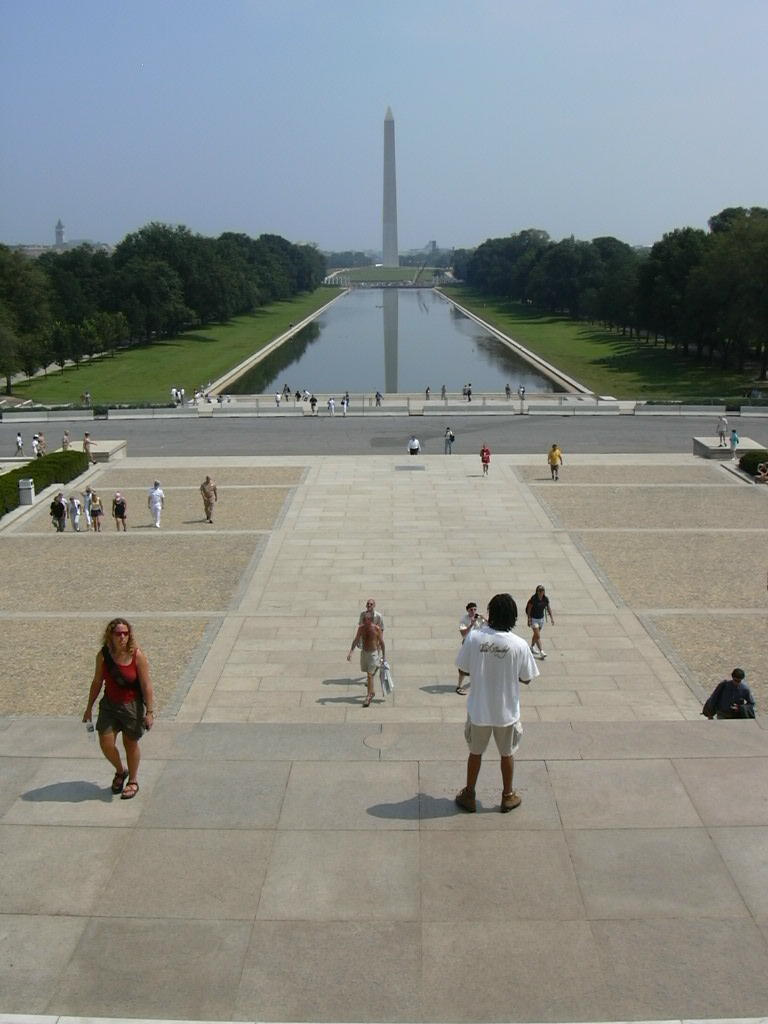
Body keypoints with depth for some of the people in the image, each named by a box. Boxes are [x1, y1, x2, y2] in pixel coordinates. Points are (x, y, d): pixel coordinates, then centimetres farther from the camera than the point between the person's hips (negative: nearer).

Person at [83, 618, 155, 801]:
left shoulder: (137, 655, -17)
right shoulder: (103, 655, -7)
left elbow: (146, 686, -14)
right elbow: (97, 682, 5)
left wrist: (150, 712, -16)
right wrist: (89, 707, 10)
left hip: (132, 705, -3)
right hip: (109, 705, 3)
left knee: (131, 744, 9)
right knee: (106, 744, -2)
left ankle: (133, 781, 32)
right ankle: (120, 772, 30)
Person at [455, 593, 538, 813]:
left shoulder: (474, 637, -17)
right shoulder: (519, 645, -17)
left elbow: (463, 670, -7)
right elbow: (526, 678, -5)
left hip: (479, 709, 0)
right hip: (506, 710, 0)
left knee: (475, 752, 20)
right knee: (507, 754, 21)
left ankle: (469, 796, 33)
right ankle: (508, 796, 35)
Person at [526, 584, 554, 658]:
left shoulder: (546, 599, -5)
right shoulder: (533, 599, -20)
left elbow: (549, 608, 3)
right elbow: (528, 610, -14)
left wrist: (551, 618, -2)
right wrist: (529, 620, -16)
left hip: (541, 618, 6)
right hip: (533, 619, -6)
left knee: (536, 634, 20)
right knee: (538, 636, -11)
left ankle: (532, 647, 40)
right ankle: (541, 652, -14)